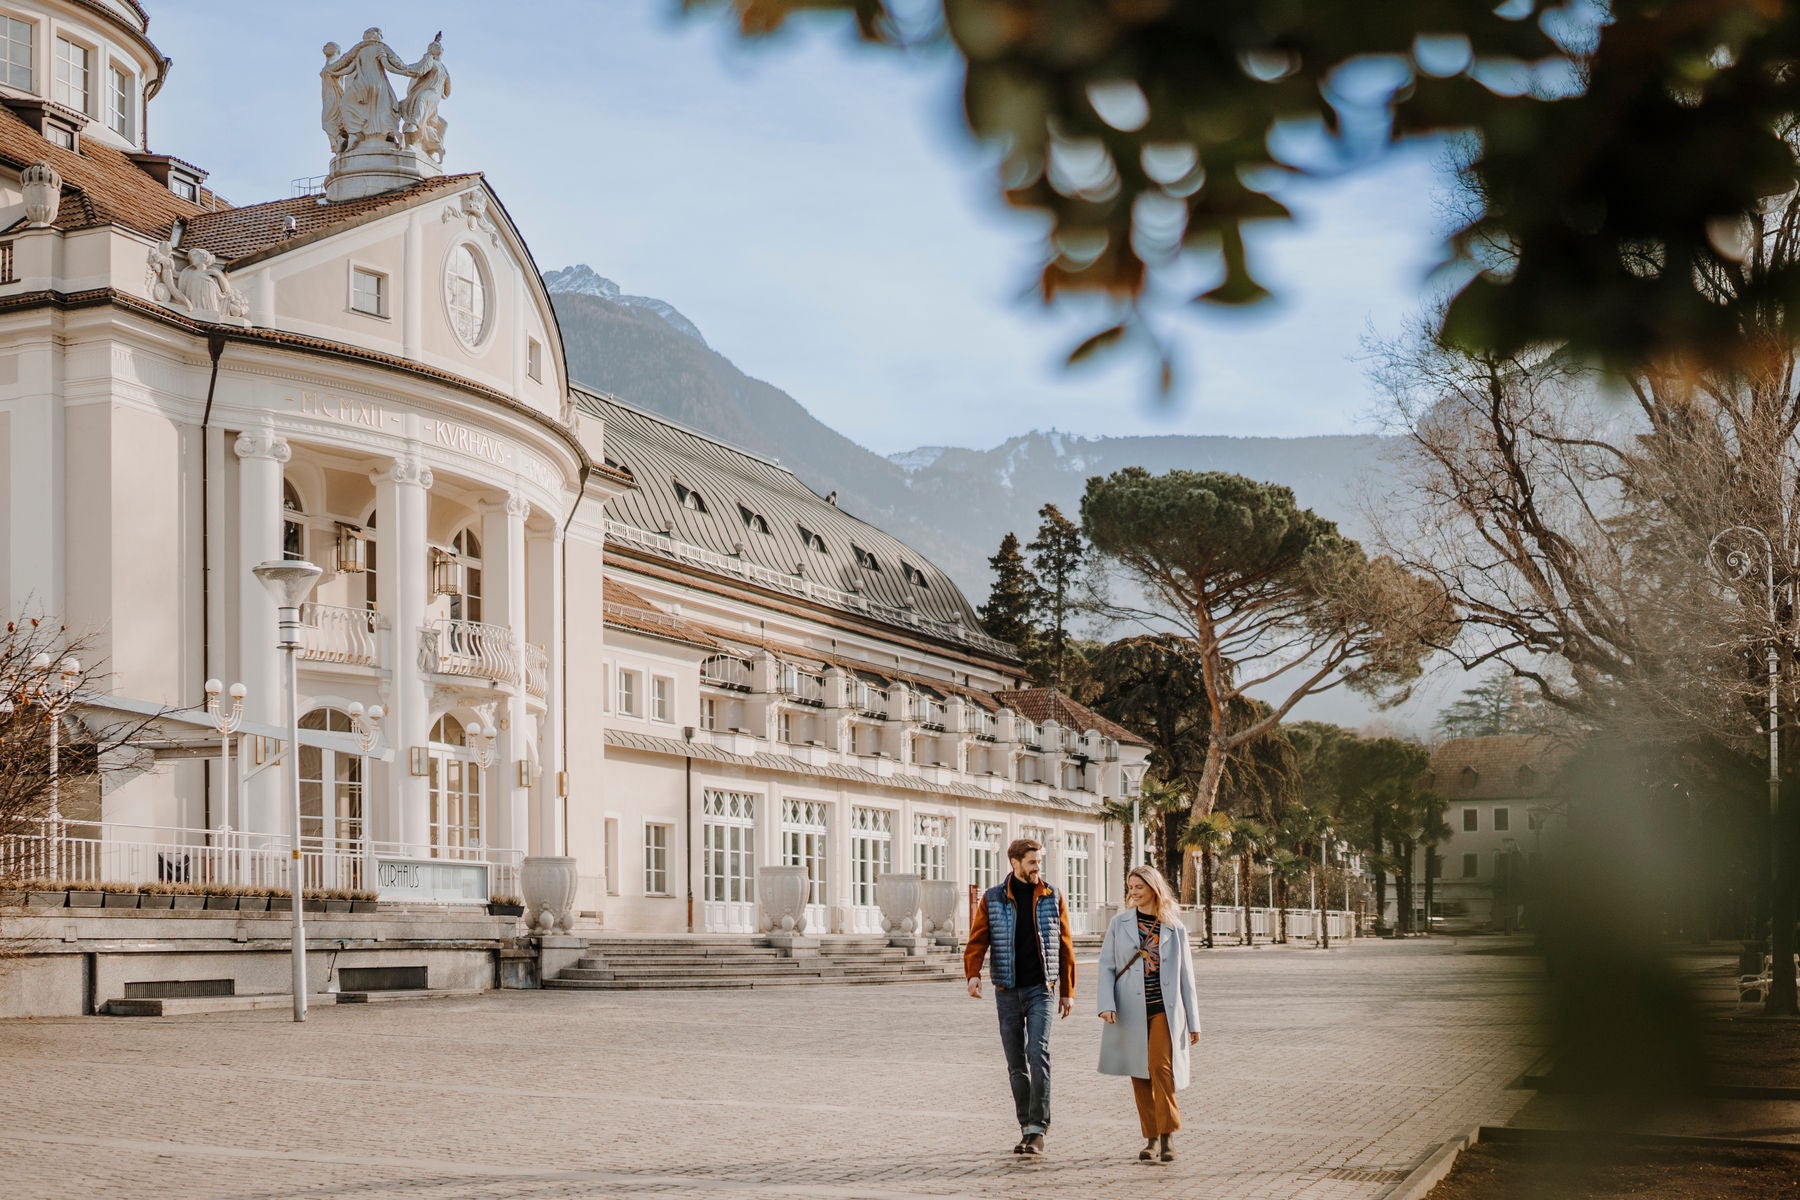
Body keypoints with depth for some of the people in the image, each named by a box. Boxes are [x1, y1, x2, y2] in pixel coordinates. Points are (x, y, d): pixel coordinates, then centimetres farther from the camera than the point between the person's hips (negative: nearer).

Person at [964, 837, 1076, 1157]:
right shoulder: (992, 899, 3)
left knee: (1038, 1053, -16)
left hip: (1041, 988, -1)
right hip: (1007, 990, 2)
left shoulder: (1053, 898, 5)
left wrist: (1067, 991, 9)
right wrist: (973, 973, -22)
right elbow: (977, 939, -3)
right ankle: (1027, 1129, 15)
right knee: (1016, 1062, 6)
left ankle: (1038, 1128, -15)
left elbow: (1065, 946, 9)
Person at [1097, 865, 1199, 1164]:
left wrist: (1193, 1021, 9)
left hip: (1165, 1009, -1)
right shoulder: (1120, 924, 6)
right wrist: (1106, 1004, -11)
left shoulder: (1174, 928, 6)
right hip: (1131, 1011, 1)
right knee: (1140, 1074, 4)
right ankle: (1151, 1139, 13)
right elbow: (1106, 966, 4)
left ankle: (1167, 1137, -9)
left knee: (1161, 1066, -17)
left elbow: (1185, 975, 9)